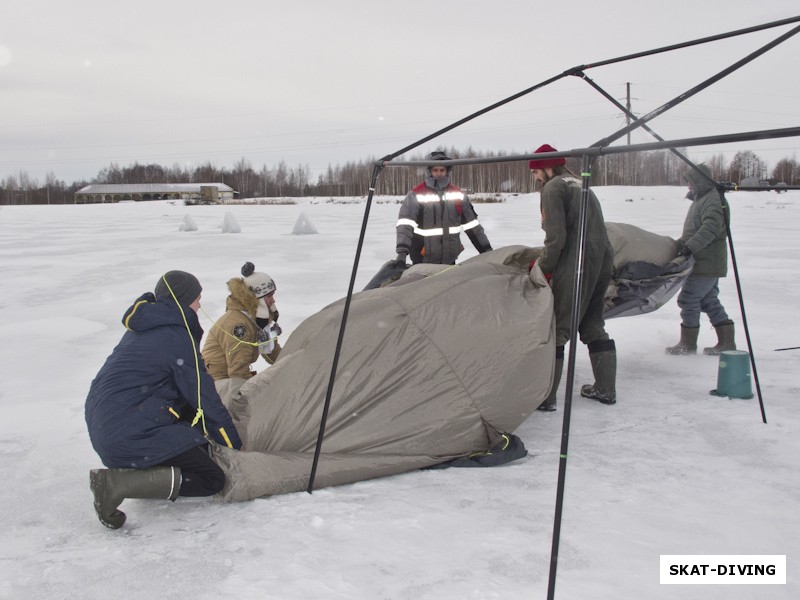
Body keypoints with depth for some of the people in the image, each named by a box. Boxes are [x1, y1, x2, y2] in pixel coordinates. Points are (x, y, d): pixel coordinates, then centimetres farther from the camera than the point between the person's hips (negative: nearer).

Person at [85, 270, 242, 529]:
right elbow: (205, 399, -7)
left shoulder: (142, 328, 16)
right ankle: (117, 483, -15)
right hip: (130, 437, -10)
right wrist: (235, 444, 5)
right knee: (212, 479, -5)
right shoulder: (177, 337, -12)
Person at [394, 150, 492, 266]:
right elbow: (405, 225, -17)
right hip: (423, 262, -4)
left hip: (450, 261, 4)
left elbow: (472, 225, 13)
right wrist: (402, 251, -32)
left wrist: (486, 250, 11)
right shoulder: (416, 195, -6)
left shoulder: (458, 195, 8)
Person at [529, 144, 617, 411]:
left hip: (576, 266, -9)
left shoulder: (553, 187, -4)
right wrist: (546, 260, 19)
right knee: (593, 326, 19)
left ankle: (544, 397, -5)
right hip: (603, 262, 9)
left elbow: (556, 236, -14)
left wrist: (543, 268, -3)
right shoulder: (580, 185, 24)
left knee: (556, 331, -5)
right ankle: (605, 389, 25)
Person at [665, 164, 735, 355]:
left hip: (706, 263, -11)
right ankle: (727, 343, 17)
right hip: (709, 263, 11)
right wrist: (682, 242, 13)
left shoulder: (712, 199, -15)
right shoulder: (703, 199, 18)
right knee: (710, 301, 13)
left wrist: (690, 246, -34)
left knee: (689, 299, -5)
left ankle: (688, 345, 3)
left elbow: (711, 227, -29)